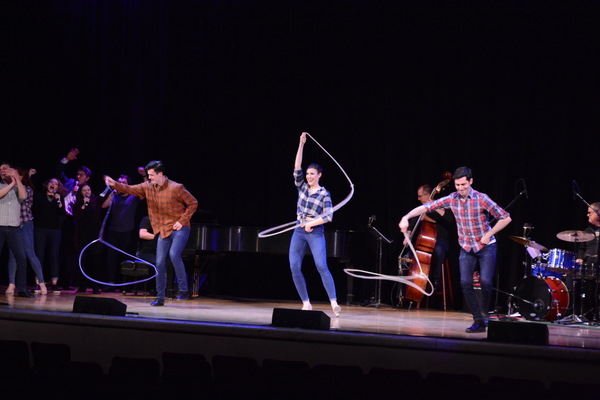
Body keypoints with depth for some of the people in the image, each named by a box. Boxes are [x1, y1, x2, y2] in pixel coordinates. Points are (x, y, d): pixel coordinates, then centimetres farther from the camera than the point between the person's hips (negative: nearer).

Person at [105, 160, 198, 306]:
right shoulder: (148, 187, 2)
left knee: (174, 254, -27)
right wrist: (115, 184, -17)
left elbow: (193, 203, -9)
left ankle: (183, 290, -17)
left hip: (179, 229, -6)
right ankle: (160, 297, 11)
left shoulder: (176, 188, -15)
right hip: (163, 231, 6)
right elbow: (130, 189, 0)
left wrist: (182, 221, -14)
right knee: (160, 263, 3)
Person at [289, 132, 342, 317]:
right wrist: (301, 144, -6)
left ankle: (334, 302, -21)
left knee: (322, 267, -17)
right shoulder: (302, 186, 8)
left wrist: (311, 223, -13)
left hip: (315, 233, -5)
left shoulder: (324, 194, -2)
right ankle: (306, 303, 6)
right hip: (299, 232, 5)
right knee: (294, 268, -2)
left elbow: (329, 216, -8)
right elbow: (297, 168, -2)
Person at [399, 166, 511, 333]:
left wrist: (488, 234, -17)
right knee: (465, 283, -9)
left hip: (486, 246, -3)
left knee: (485, 281, -18)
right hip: (466, 248, 3)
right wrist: (406, 217, -22)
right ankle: (479, 322, -1)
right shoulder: (451, 199, -6)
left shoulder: (481, 199, -17)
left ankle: (484, 313, 7)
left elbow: (505, 218, -13)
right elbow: (426, 207, -9)